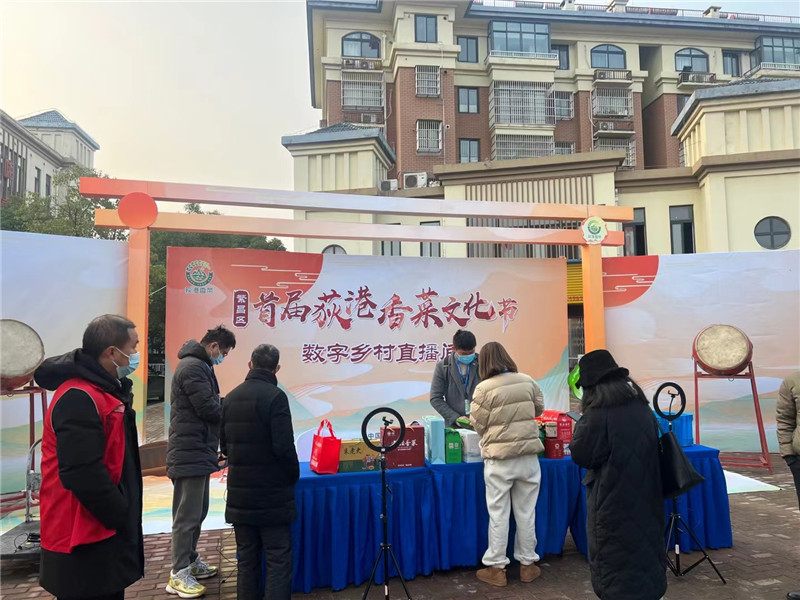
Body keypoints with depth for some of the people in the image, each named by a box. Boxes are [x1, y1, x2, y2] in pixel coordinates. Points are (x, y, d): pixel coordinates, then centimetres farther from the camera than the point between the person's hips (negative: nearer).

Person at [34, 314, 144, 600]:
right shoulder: (79, 399, -23)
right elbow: (82, 474, -29)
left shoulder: (106, 390, 10)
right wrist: (122, 517, -17)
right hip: (85, 541, -10)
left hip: (105, 531, 10)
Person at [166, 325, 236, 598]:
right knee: (187, 515, -3)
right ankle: (179, 574, 5)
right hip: (191, 453, -10)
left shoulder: (198, 366, 16)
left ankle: (190, 562, 28)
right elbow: (208, 409, -21)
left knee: (197, 512, 17)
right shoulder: (193, 367, -18)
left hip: (197, 452, 10)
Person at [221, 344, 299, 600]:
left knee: (247, 558, 14)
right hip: (272, 494, -6)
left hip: (239, 493, 6)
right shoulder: (275, 396, -15)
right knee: (278, 560, 2)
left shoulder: (231, 397, 6)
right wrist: (293, 476, -1)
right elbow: (284, 447, -18)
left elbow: (224, 445, 12)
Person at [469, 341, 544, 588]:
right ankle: (528, 564, 24)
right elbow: (539, 409, 14)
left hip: (499, 458, -3)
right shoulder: (527, 381, -1)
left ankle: (496, 568, 15)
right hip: (528, 455, 3)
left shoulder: (484, 388, -12)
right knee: (526, 512, 13)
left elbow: (477, 424, -6)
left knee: (498, 513, 6)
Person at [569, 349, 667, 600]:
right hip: (644, 494, 7)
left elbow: (579, 454, -13)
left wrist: (582, 424, 1)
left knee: (615, 557, 6)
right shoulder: (642, 407, 2)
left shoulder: (599, 414, -20)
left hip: (614, 500, -7)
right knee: (644, 544, 19)